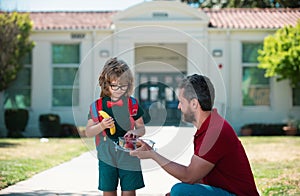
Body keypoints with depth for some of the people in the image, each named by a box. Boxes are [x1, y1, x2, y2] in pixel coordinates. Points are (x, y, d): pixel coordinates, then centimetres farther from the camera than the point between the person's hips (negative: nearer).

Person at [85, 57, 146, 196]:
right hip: (107, 157, 0)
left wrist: (135, 132, -14)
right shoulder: (97, 106, 0)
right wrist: (101, 126, -19)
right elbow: (88, 132, 0)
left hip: (129, 155, 0)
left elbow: (141, 128, 9)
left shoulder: (132, 104, 3)